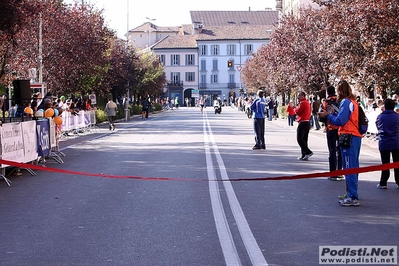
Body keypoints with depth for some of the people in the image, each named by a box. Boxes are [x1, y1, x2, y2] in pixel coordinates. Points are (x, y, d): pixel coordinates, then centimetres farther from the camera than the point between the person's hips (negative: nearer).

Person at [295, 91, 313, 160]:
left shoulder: (302, 103, -14)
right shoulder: (307, 102, 18)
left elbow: (297, 111, -15)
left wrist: (295, 108, 5)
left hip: (302, 123, -10)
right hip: (307, 122, 10)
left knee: (299, 139, -9)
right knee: (304, 140, 11)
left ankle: (308, 152, -15)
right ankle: (304, 155, 12)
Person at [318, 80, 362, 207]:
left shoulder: (346, 102, -12)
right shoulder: (353, 101, 16)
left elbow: (340, 121, -17)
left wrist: (327, 115, -5)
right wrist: (333, 113, 12)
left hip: (349, 137, -10)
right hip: (355, 137, 10)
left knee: (349, 168, -8)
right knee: (353, 167, 14)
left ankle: (353, 197, -7)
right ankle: (352, 194, 22)